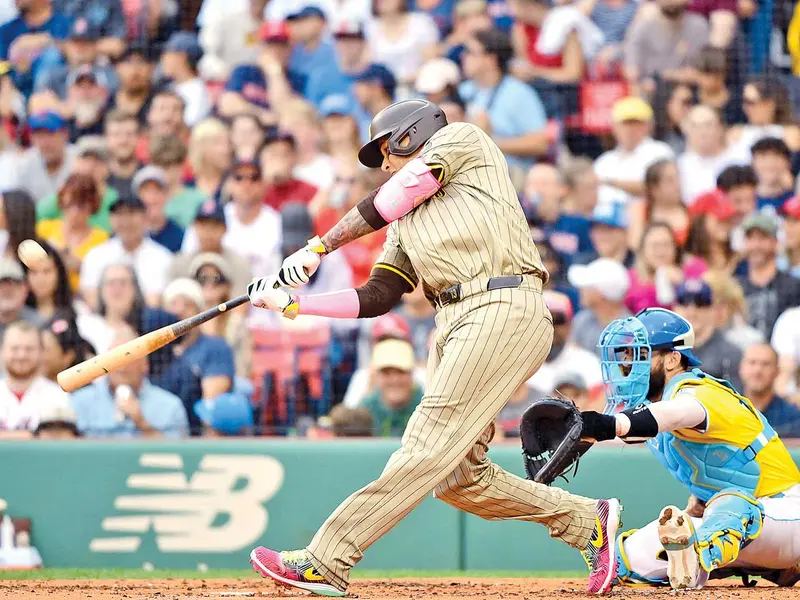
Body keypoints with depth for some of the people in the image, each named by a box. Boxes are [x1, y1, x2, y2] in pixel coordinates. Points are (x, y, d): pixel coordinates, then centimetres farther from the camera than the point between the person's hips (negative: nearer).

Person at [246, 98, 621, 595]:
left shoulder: (463, 139, 12)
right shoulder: (407, 223, 30)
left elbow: (402, 194, -1)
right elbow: (376, 299, 20)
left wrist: (320, 246, 2)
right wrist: (293, 303, 11)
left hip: (503, 310, -9)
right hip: (456, 327, 9)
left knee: (428, 451, -13)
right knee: (458, 477, 2)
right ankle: (587, 521, 14)